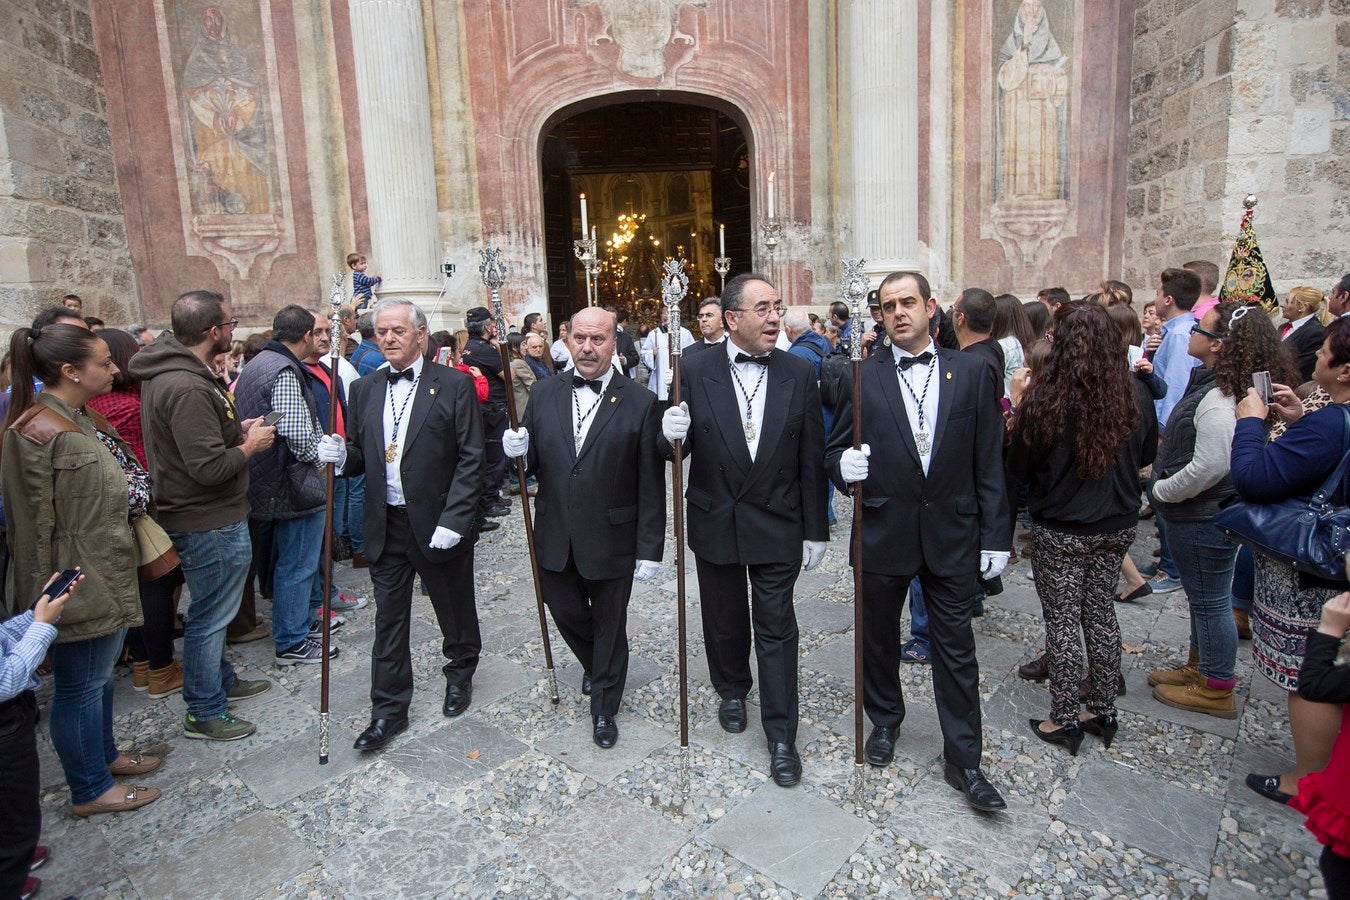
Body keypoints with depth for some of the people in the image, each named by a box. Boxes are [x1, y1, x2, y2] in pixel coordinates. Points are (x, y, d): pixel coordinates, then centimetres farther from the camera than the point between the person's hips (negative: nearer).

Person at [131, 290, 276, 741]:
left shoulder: (169, 370, 6)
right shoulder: (187, 388, -28)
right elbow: (209, 467, -29)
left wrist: (235, 429, 5)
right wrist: (250, 445, -13)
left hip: (208, 517, 10)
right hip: (209, 522, -10)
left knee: (213, 609, 24)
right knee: (210, 615, 4)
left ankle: (221, 679, 43)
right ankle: (205, 713, 20)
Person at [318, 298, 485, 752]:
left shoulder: (455, 385, -8)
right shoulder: (364, 390, 7)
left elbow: (471, 459, -11)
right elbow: (361, 456, 13)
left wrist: (453, 520, -18)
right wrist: (341, 454, -11)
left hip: (439, 523, -3)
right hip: (386, 525, 4)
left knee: (454, 608, 15)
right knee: (389, 619, 11)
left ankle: (460, 673, 41)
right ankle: (389, 709, 25)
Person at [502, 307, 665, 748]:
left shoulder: (640, 402, -10)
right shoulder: (544, 394, 1)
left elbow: (651, 485, -10)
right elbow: (532, 463, 7)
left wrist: (649, 548, -10)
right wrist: (518, 452, -16)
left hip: (612, 541, -3)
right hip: (556, 539, 4)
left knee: (609, 625, 13)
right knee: (566, 612, 19)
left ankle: (604, 707, 36)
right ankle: (596, 666, 51)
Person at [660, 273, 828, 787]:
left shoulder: (799, 374, -5)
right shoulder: (695, 371, -8)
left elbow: (811, 459, -2)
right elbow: (680, 449, -3)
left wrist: (815, 531, 0)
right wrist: (671, 434, -27)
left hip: (778, 526, 0)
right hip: (715, 523, 1)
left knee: (776, 628, 5)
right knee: (724, 619, 18)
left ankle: (781, 736, 18)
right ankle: (732, 691, 45)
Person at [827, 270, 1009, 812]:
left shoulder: (971, 372, 0)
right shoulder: (862, 375, -2)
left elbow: (989, 460, 0)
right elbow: (835, 447, 3)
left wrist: (994, 536, -2)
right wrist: (843, 464, -22)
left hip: (952, 533, 0)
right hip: (882, 530, 1)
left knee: (955, 646, 7)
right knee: (879, 637, 16)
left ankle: (962, 758, 22)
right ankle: (885, 721, 41)